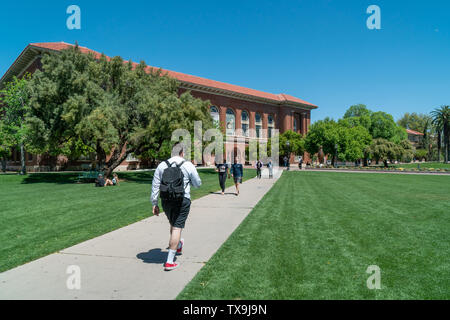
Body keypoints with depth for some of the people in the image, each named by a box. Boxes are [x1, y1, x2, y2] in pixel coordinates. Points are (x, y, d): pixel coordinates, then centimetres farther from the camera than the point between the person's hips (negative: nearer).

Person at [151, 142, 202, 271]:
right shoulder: (188, 165, -5)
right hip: (182, 201, -4)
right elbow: (198, 184, 4)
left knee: (173, 225, 24)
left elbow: (155, 186, 3)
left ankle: (178, 246, 49)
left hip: (166, 201, 4)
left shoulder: (162, 165, 4)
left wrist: (154, 204, 8)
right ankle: (169, 262, 0)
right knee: (177, 228, 0)